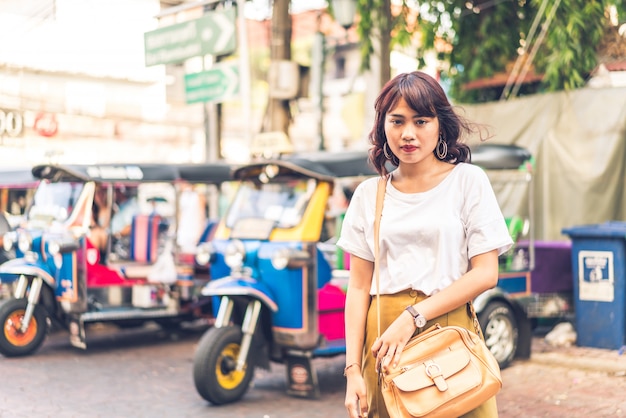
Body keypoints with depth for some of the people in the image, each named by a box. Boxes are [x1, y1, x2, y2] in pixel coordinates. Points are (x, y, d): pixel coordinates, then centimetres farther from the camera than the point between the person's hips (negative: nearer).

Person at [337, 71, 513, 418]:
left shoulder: (468, 181, 0)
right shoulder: (369, 194, 8)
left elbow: (485, 274, -6)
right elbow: (359, 287, 5)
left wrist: (413, 317, -14)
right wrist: (353, 370, -2)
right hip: (384, 341, 2)